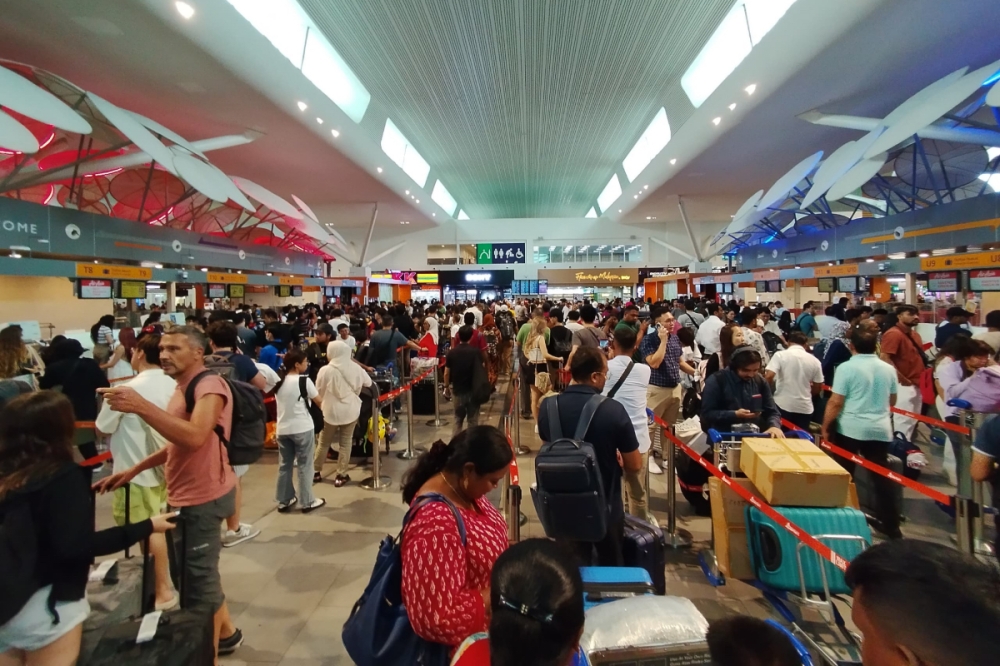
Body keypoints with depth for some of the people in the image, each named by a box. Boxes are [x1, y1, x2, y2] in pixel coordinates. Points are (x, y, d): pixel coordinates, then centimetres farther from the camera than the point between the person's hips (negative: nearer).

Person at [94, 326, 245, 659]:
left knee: (198, 580, 1)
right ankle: (226, 632, 42)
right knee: (198, 573, 23)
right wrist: (132, 470, 14)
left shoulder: (210, 386, -18)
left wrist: (141, 406, -37)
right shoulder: (183, 388, 15)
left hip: (203, 497, -11)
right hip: (187, 495, 11)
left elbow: (194, 437, -35)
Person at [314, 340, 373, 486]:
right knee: (346, 443, 9)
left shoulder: (326, 370, -15)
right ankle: (342, 475, 14)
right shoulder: (355, 368, -7)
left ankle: (316, 472, 27)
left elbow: (319, 392, -3)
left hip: (331, 411, -1)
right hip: (351, 411, 2)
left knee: (324, 443, 15)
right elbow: (368, 383, 7)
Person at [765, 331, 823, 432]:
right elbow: (818, 389, 9)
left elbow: (768, 377, -17)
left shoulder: (780, 355, -6)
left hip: (782, 405, -3)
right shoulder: (815, 361, 4)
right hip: (805, 407, 3)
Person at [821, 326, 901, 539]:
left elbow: (836, 402, -12)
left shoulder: (847, 367, -11)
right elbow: (892, 400, 19)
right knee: (882, 477, 10)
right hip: (881, 429, 5)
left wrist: (825, 427, -2)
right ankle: (891, 525, 16)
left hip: (850, 429, -4)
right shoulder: (888, 369, 5)